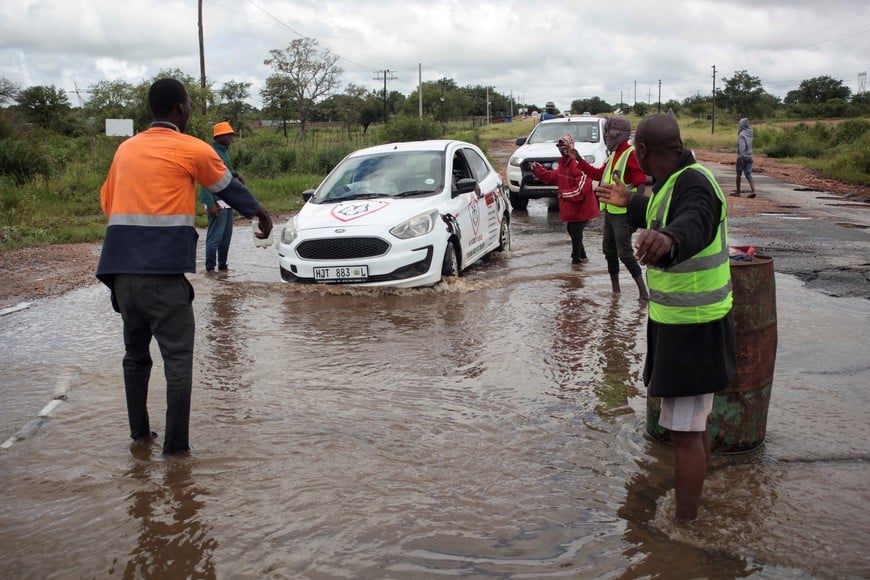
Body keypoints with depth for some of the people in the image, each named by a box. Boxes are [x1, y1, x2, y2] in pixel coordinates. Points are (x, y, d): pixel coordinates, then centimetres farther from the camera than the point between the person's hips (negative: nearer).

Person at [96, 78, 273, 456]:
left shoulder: (126, 149, 16)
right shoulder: (192, 150, 0)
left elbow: (107, 202, 23)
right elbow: (229, 188, 14)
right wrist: (260, 213, 32)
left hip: (121, 270, 6)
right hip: (164, 272, -6)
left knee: (136, 353, 18)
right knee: (178, 357, -1)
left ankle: (139, 434, 24)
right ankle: (176, 446, -1)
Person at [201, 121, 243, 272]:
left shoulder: (224, 151, 14)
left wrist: (235, 174, 11)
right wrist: (210, 204, -25)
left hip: (227, 201, 9)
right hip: (217, 201, -9)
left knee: (226, 236, 13)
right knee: (215, 236, -6)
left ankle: (222, 265, 22)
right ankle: (210, 268, 0)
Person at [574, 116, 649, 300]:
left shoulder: (631, 154, -16)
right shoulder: (614, 155, 13)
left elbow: (640, 185, -20)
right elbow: (597, 174, 24)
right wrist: (578, 159, 20)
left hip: (623, 214, -9)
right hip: (610, 212, 9)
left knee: (625, 253, -9)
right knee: (609, 251, 14)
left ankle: (643, 290, -3)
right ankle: (615, 289, 25)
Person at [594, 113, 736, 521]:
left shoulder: (694, 185, -25)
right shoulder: (676, 181, 8)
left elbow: (694, 224, -48)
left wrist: (668, 240, -70)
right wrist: (630, 203, 46)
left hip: (691, 329, -11)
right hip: (682, 322, 11)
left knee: (685, 431, -6)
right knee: (695, 423, 24)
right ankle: (695, 503, 41)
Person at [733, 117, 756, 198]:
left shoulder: (742, 134, -15)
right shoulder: (749, 133, 9)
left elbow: (742, 147, -22)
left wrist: (741, 158, -24)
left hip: (742, 157, -6)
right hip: (749, 157, 6)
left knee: (738, 174, 7)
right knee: (748, 175, 3)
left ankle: (738, 192, 15)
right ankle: (753, 191, -12)